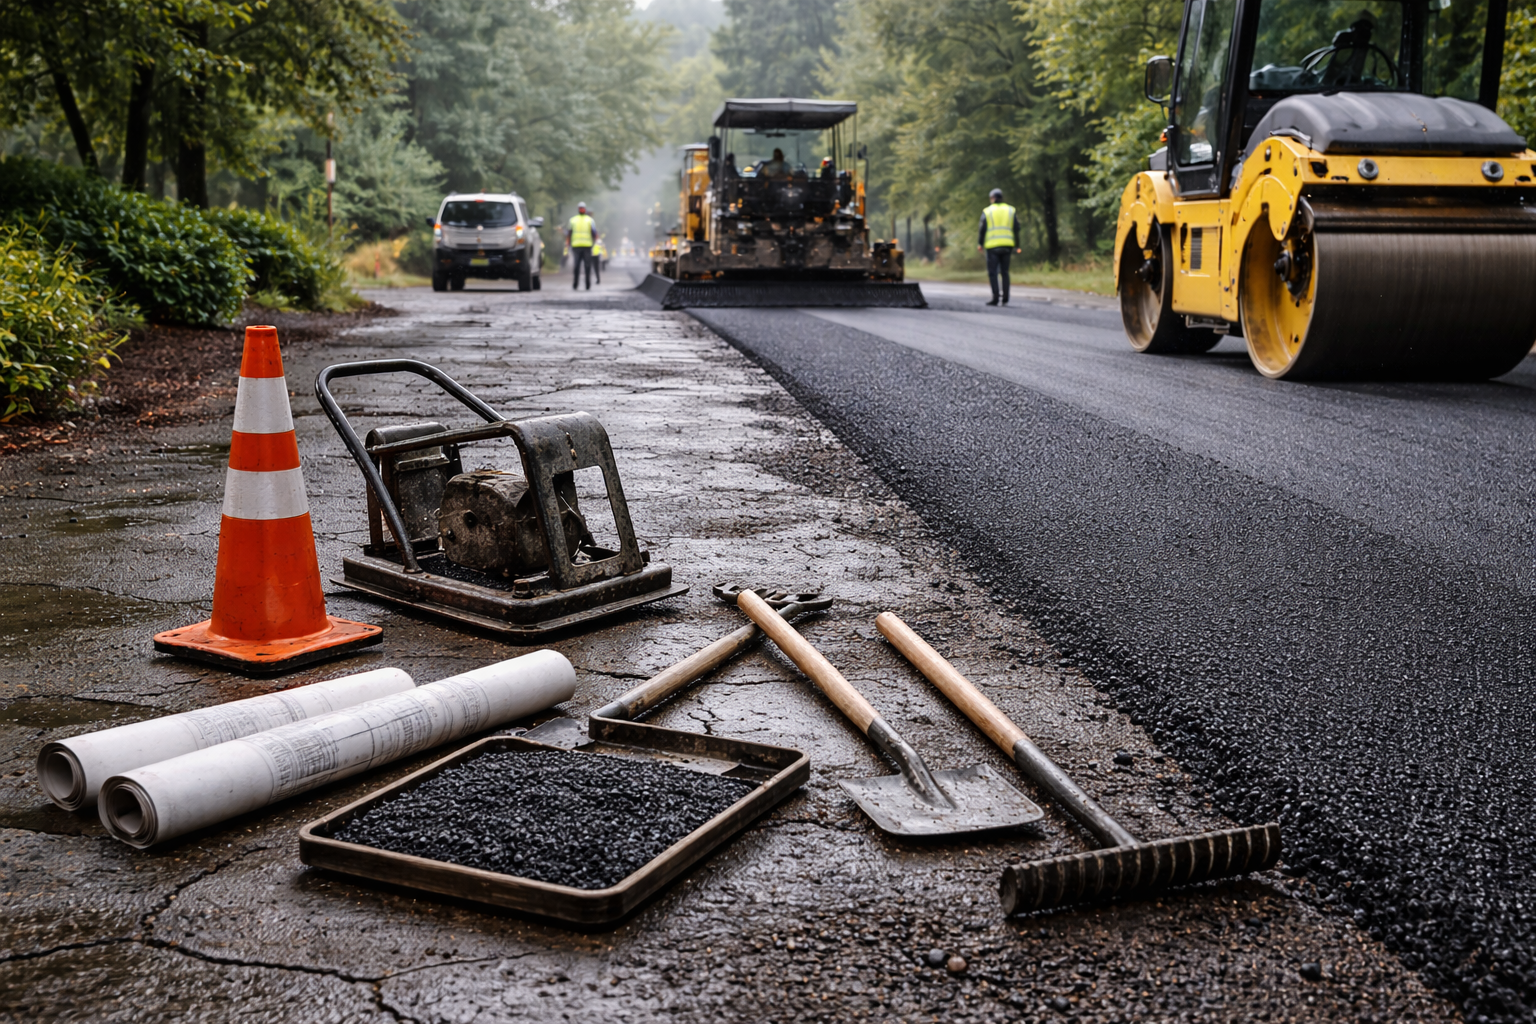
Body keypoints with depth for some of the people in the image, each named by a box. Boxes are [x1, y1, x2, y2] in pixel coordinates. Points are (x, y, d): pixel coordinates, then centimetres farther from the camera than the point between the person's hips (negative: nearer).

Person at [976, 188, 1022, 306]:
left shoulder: (987, 211, 2)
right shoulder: (1011, 211, 9)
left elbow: (982, 230, -2)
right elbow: (1016, 229, 7)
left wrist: (980, 244, 8)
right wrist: (1017, 246, 12)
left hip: (992, 246, -3)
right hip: (1007, 245, 3)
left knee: (992, 273, -1)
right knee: (1004, 272, 10)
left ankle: (995, 298, -10)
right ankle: (1005, 298, 5)